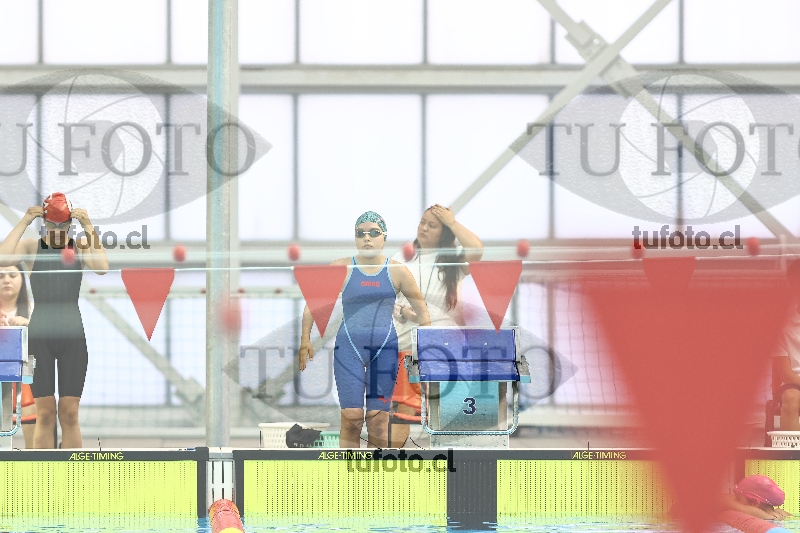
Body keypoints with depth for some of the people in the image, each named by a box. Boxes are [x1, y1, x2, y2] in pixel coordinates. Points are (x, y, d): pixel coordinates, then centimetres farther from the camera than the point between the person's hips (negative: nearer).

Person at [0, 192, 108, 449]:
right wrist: (25, 222, -18)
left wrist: (88, 228, -20)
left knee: (70, 414, 0)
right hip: (40, 333, 0)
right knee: (45, 414, -3)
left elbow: (101, 267, -17)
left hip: (73, 334, 0)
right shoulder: (31, 247, 2)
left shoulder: (81, 246, 3)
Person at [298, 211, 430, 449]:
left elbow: (422, 312, 12)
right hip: (349, 346, -1)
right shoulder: (341, 268, 4)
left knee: (379, 418, -1)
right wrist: (305, 340, 0)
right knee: (351, 416, -11)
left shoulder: (397, 272, 5)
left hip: (385, 348, 1)